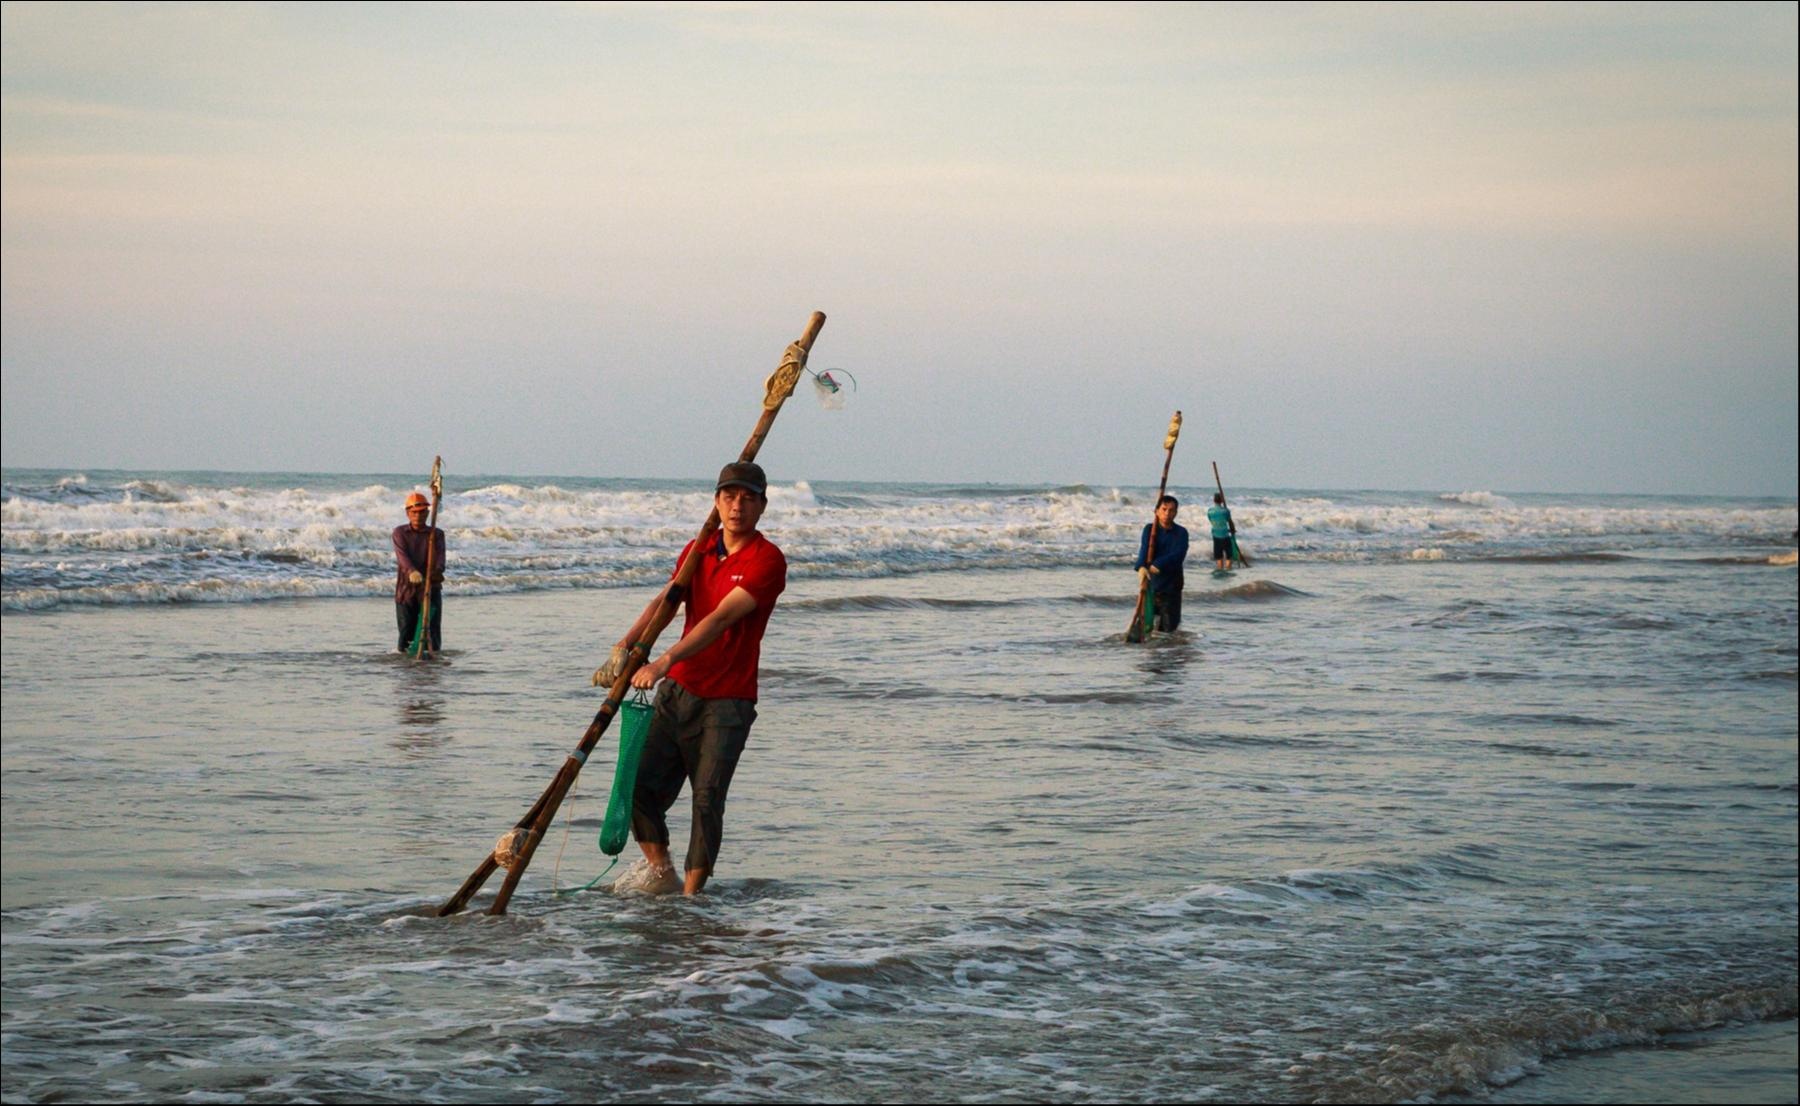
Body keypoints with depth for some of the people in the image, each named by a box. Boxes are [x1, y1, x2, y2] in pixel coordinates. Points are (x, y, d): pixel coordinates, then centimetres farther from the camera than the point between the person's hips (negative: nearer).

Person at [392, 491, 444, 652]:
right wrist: (412, 572, -35)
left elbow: (439, 556, -12)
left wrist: (438, 570, -35)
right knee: (406, 631, 1)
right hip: (406, 589, 0)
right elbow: (402, 555, -14)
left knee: (432, 630, -3)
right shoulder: (400, 533, 4)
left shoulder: (436, 534, 6)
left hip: (430, 589, 0)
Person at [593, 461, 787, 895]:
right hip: (677, 690, 6)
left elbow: (722, 619, -21)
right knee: (639, 785, 1)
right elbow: (664, 602, 2)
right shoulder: (698, 550, 12)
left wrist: (664, 661, -30)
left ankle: (691, 895, 0)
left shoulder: (767, 561, -10)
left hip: (726, 701, -6)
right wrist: (625, 645, -17)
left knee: (707, 799, -9)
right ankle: (662, 876, 16)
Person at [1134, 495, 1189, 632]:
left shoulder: (1181, 533, -3)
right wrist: (1141, 566, -36)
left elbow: (1178, 554, -18)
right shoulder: (1149, 529, 0)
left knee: (1169, 627, -1)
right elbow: (1144, 548, -17)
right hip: (1151, 583, 1)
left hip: (1171, 585, -1)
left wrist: (1158, 565, -31)